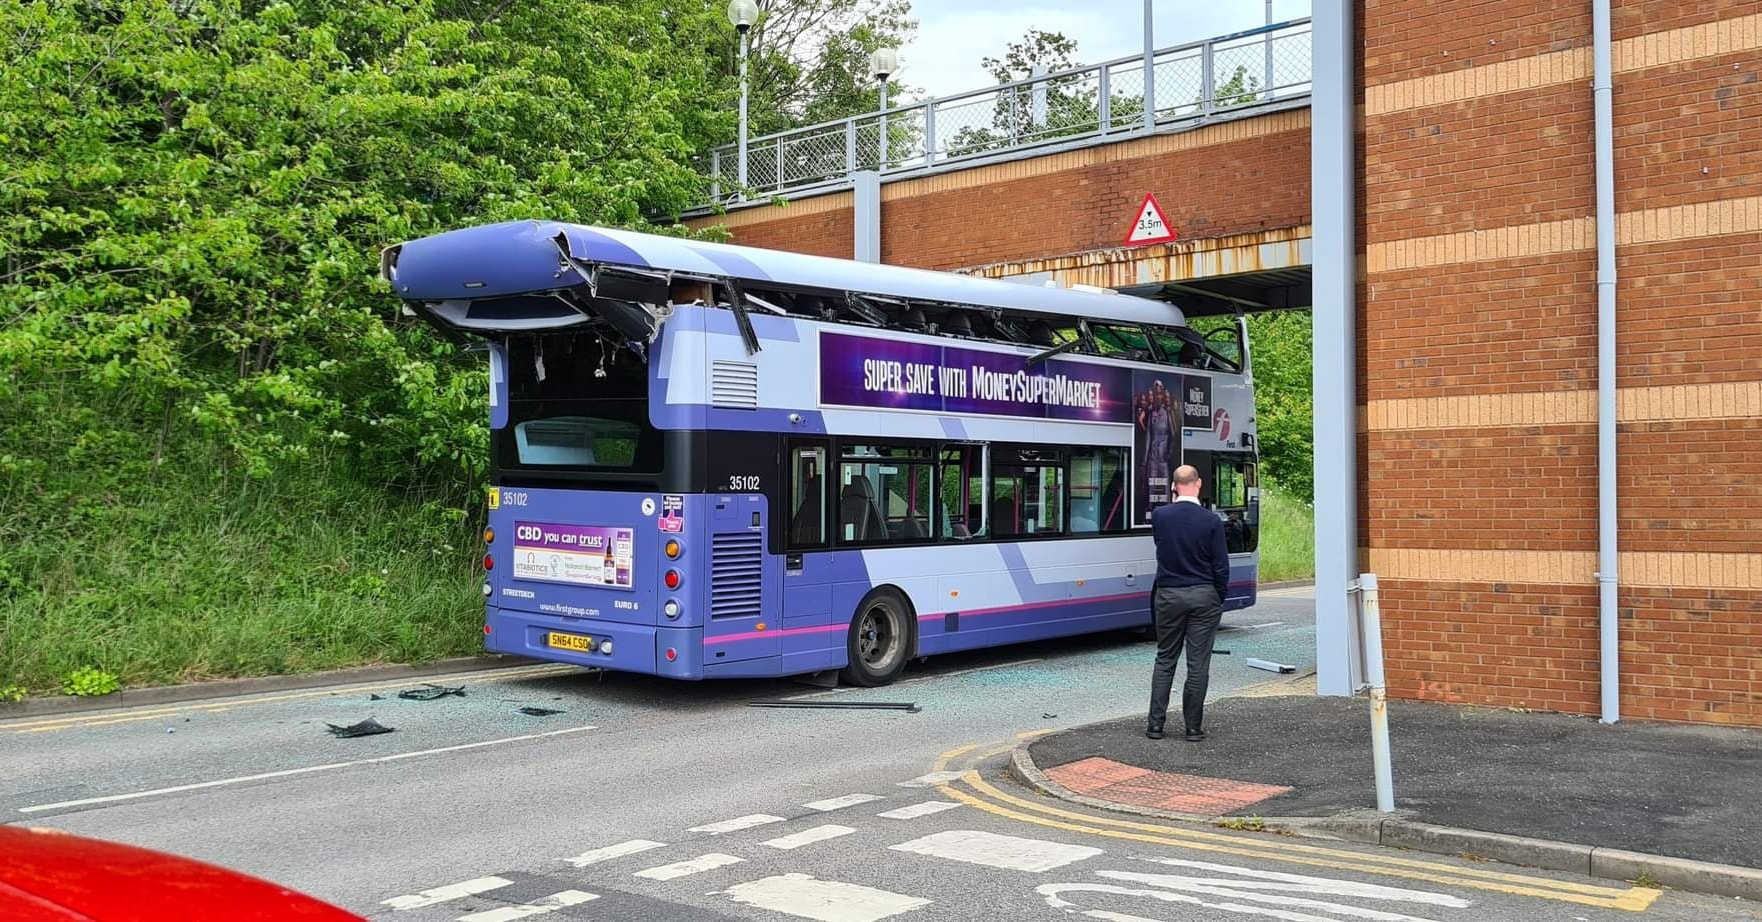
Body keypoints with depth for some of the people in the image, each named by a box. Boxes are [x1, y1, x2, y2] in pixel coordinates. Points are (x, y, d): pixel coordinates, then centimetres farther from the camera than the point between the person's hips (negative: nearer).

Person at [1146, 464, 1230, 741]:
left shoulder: (1159, 516, -5)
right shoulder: (1211, 521, -11)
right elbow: (1221, 566, -7)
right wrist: (1220, 599, 7)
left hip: (1168, 596, 2)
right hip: (1203, 597, -2)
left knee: (1165, 660, 12)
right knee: (1198, 664, 4)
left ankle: (1156, 724, 10)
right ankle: (1193, 727, 8)